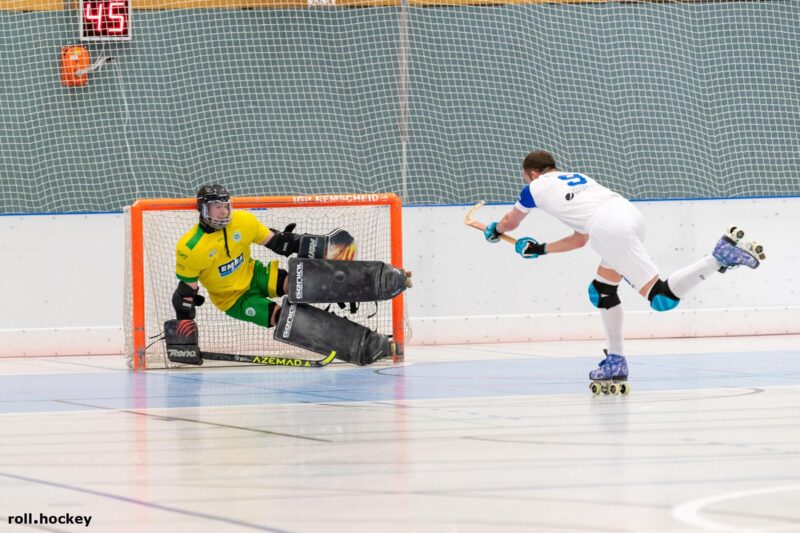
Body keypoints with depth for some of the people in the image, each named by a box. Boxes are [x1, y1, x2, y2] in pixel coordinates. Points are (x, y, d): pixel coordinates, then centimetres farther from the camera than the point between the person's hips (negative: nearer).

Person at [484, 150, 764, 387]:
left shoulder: (536, 187, 21)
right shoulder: (577, 178, 37)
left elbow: (509, 222, 40)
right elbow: (581, 239, 42)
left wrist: (493, 230, 62)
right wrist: (540, 249, 50)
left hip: (610, 229, -8)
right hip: (631, 214, 8)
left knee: (661, 297, -15)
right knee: (602, 291, 24)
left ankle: (720, 257, -31)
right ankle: (616, 361, 21)